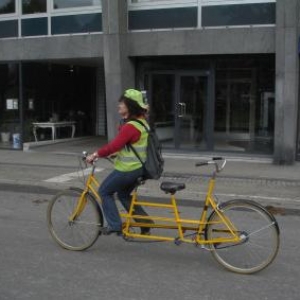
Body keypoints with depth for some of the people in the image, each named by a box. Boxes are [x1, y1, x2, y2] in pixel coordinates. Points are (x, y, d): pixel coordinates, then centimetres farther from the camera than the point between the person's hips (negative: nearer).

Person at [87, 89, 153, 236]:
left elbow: (114, 145, -27)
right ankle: (145, 222, 22)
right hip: (138, 167, 9)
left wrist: (95, 155, -17)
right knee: (123, 194, 24)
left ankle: (114, 225, 8)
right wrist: (115, 153, 16)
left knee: (104, 191, 7)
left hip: (127, 169, -9)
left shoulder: (131, 126, -22)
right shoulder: (141, 121, 9)